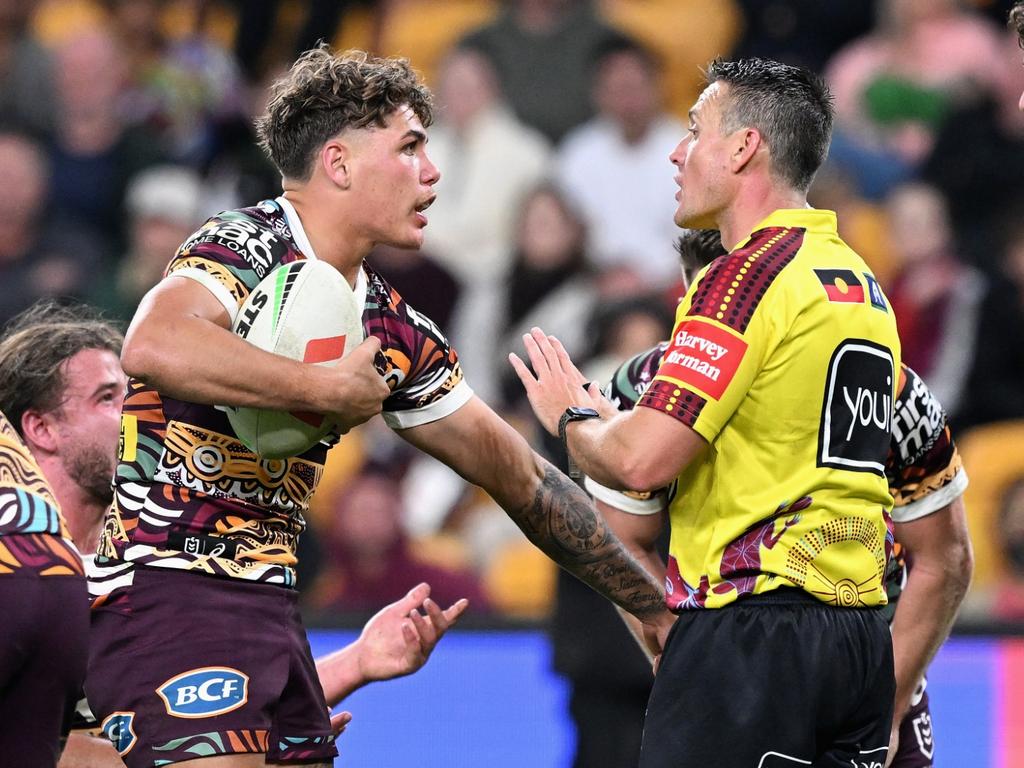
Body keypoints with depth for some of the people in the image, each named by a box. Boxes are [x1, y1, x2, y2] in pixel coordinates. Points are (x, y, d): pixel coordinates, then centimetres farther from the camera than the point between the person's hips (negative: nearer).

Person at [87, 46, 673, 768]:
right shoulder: (246, 247, -10)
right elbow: (153, 347, -32)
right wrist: (328, 389, -23)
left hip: (269, 601, 9)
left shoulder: (394, 329, 14)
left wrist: (653, 605, 23)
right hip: (172, 592, -9)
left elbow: (516, 473, 22)